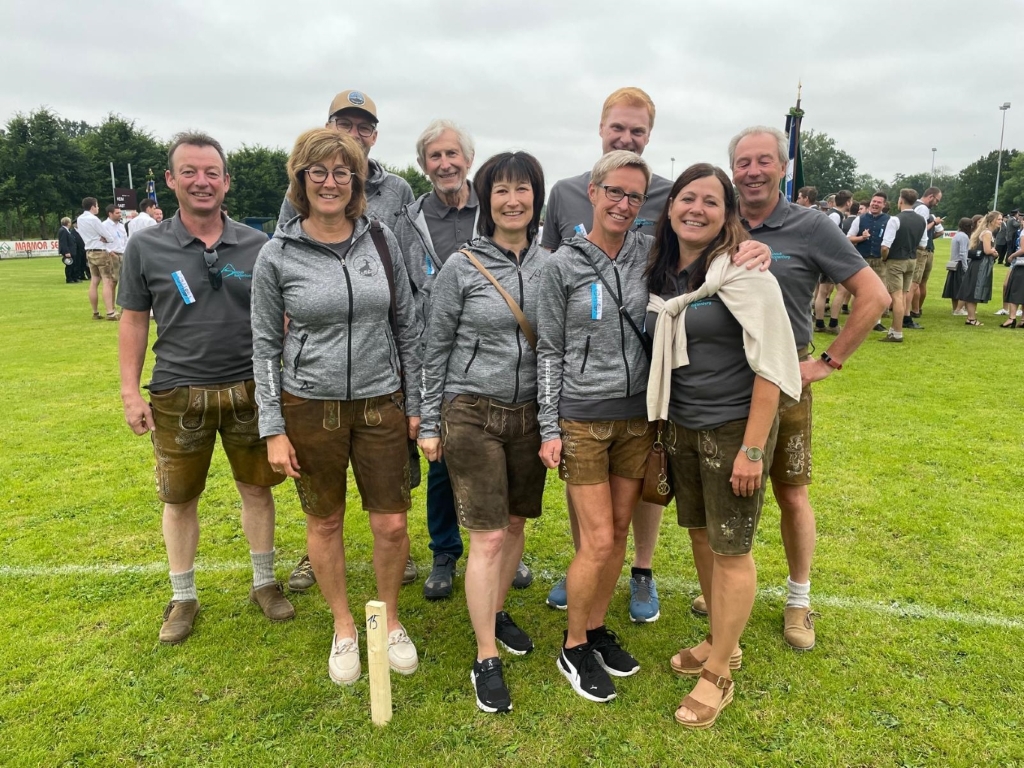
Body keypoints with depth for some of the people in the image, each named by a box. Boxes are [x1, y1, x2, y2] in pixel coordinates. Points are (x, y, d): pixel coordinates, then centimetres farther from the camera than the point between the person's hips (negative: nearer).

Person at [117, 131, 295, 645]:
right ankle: (183, 598, 30)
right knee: (180, 499, 11)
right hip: (177, 395, 0)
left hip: (248, 389, 1)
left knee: (257, 488, 11)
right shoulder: (145, 248, -2)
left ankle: (264, 583, 30)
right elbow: (134, 321, 3)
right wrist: (130, 392, -2)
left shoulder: (256, 245, 0)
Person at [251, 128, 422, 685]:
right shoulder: (276, 256, -5)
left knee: (391, 524, 5)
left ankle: (390, 620, 31)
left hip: (380, 404, 1)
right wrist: (273, 430, -4)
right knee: (324, 522, 12)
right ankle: (343, 628, 34)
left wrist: (415, 404, 4)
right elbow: (266, 346, -1)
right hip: (309, 407, -1)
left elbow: (406, 326, 6)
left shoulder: (381, 241, 1)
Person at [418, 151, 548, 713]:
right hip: (472, 413, -4)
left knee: (516, 523, 14)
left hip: (530, 414, 4)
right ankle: (486, 660, 12)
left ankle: (496, 611, 39)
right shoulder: (461, 267, -6)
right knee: (487, 537, -2)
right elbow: (436, 349, -1)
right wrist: (429, 424, -1)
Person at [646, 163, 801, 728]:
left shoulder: (742, 271, -15)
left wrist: (752, 448, -19)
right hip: (682, 426, 7)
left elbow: (770, 363, -17)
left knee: (730, 549, 4)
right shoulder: (663, 272, 5)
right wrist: (663, 423, 9)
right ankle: (723, 644, 38)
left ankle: (718, 676, 21)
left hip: (735, 427, -7)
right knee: (700, 535, 16)